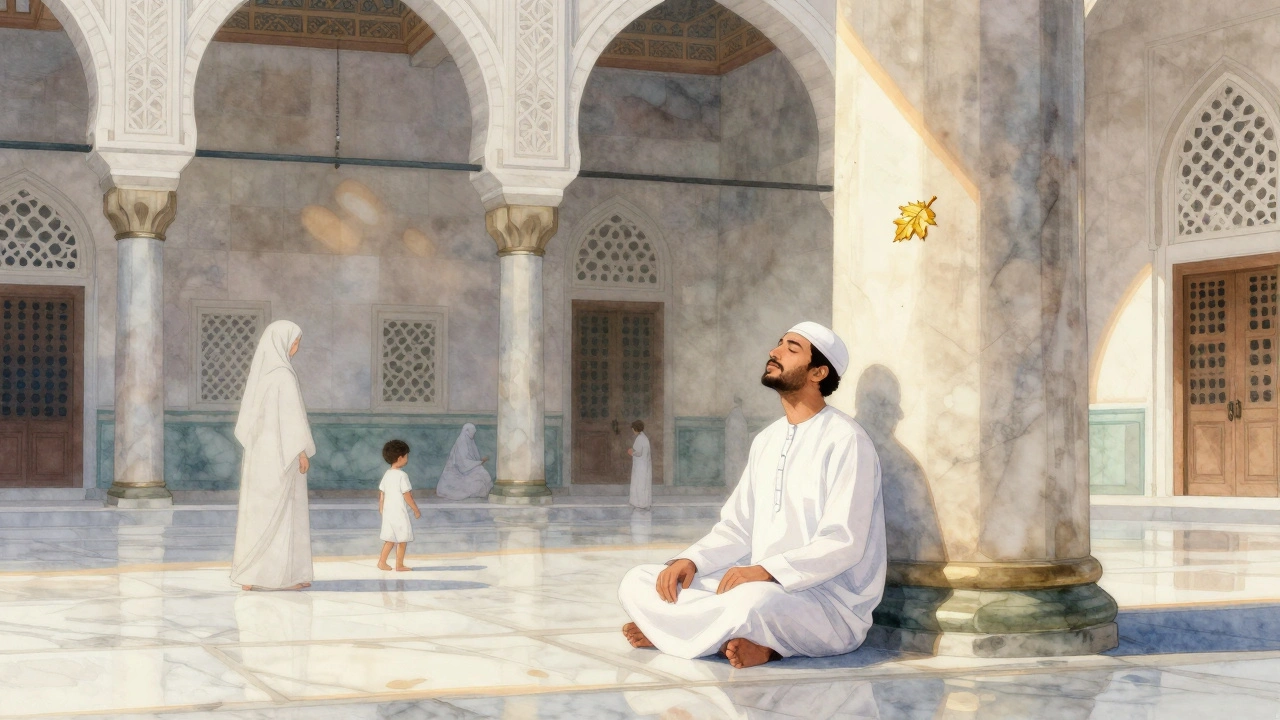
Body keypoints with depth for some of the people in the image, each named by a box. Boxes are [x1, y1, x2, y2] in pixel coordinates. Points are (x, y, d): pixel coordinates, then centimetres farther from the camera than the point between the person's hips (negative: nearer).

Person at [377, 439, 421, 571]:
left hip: (388, 511, 7)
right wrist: (416, 510, -7)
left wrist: (381, 508, 20)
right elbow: (407, 496, -16)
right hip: (400, 513, -7)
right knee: (403, 539, 5)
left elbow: (381, 494, 11)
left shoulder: (387, 474, 6)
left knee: (390, 539, 14)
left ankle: (382, 562, 12)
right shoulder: (402, 475, -16)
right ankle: (399, 565, 10)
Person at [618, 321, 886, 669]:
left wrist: (765, 571, -30)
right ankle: (750, 638, -18)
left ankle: (674, 628, -13)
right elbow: (737, 527, 14)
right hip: (760, 587, 8)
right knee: (638, 583, -4)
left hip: (831, 603, -8)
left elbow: (844, 544, -19)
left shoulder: (844, 440, -11)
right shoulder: (766, 440, 15)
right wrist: (692, 560, -5)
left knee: (753, 601, -42)